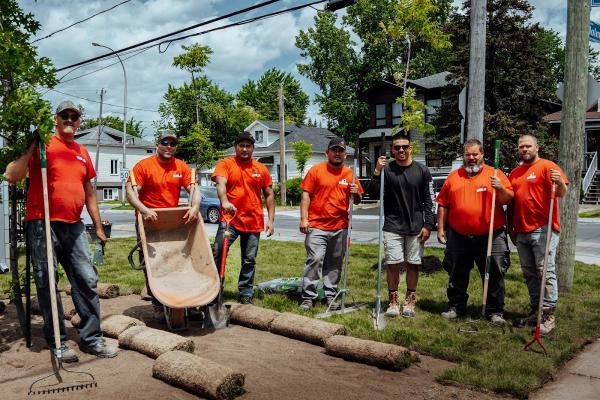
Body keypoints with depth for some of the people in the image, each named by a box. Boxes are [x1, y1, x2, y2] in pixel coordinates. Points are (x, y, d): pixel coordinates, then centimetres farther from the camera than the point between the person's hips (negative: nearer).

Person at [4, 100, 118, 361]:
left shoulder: (83, 153, 16)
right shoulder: (42, 146, -2)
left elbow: (89, 193, 20)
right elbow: (12, 176, -13)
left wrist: (99, 227, 19)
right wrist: (31, 146, -15)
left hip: (74, 226, 6)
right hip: (43, 225, -5)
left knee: (87, 281, 3)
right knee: (48, 285, 2)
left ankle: (91, 339, 12)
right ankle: (58, 342, 13)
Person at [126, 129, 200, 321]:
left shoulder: (181, 167, 3)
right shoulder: (144, 165, -8)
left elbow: (193, 189, -3)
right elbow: (131, 192, -16)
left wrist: (195, 207, -23)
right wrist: (144, 210, -33)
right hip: (149, 222, -3)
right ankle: (158, 306, 13)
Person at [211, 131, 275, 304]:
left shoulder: (261, 168, 8)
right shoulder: (225, 164, 0)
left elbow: (269, 194, 12)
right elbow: (221, 183, -18)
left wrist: (271, 219, 6)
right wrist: (224, 201, -38)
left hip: (254, 222, 3)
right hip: (229, 219, -3)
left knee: (249, 261, 10)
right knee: (217, 254, -13)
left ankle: (246, 294, 23)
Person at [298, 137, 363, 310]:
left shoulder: (350, 174, 10)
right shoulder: (316, 170, 1)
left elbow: (357, 200, 15)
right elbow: (306, 195, -1)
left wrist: (355, 193, -8)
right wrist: (303, 218, -8)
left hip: (340, 228, 3)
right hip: (317, 226, -3)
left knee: (335, 264, 10)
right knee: (314, 259, -9)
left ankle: (330, 296, 21)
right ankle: (308, 297, 0)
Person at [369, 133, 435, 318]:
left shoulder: (422, 171, 2)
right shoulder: (386, 169, -1)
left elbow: (428, 200, 4)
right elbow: (373, 194, -6)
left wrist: (428, 225, -2)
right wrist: (377, 172, -18)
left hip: (416, 227, 1)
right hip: (392, 226, -1)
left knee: (413, 264, 7)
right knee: (393, 264, 0)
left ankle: (410, 301, 21)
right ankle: (393, 301, 14)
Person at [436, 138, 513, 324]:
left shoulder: (495, 174, 2)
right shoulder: (453, 176, 9)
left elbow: (508, 200, -2)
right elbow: (443, 204, 9)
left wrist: (500, 188, -22)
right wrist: (441, 228, 5)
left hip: (490, 236, -2)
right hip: (458, 237, 2)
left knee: (495, 275, 3)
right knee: (457, 275, 12)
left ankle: (495, 311, 16)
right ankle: (456, 307, 26)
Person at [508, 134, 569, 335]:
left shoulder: (547, 166, -4)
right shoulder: (515, 173, 17)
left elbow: (561, 193, -14)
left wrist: (560, 183, -36)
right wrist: (511, 228, 21)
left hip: (543, 230, -7)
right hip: (522, 232, 7)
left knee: (545, 271, -6)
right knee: (529, 273, 13)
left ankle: (549, 315, -1)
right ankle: (535, 310, 23)